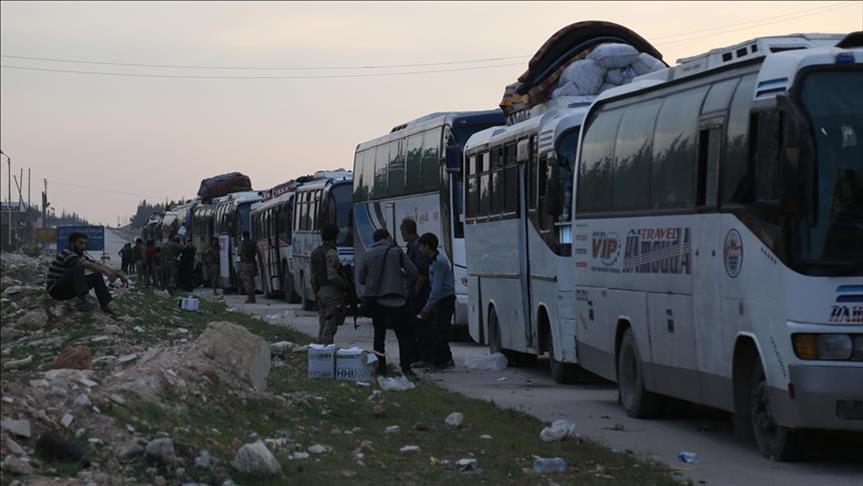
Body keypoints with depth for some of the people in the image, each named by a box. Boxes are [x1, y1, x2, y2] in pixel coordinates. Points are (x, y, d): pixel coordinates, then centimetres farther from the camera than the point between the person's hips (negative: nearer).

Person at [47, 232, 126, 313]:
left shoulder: (81, 255, 9)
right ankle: (81, 301, -42)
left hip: (68, 291, 8)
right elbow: (87, 264, -31)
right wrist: (105, 271, -38)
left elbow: (98, 265, 2)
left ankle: (104, 306, -9)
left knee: (96, 275, -2)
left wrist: (117, 274, -10)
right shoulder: (66, 254, -18)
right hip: (55, 290, -8)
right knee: (78, 268, -30)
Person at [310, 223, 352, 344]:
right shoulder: (331, 254, -14)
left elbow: (313, 277, 16)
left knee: (322, 328, 13)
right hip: (332, 293, -8)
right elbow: (332, 276, -21)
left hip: (321, 292, 8)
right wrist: (346, 285, -9)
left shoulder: (315, 253, 13)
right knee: (330, 328, -8)